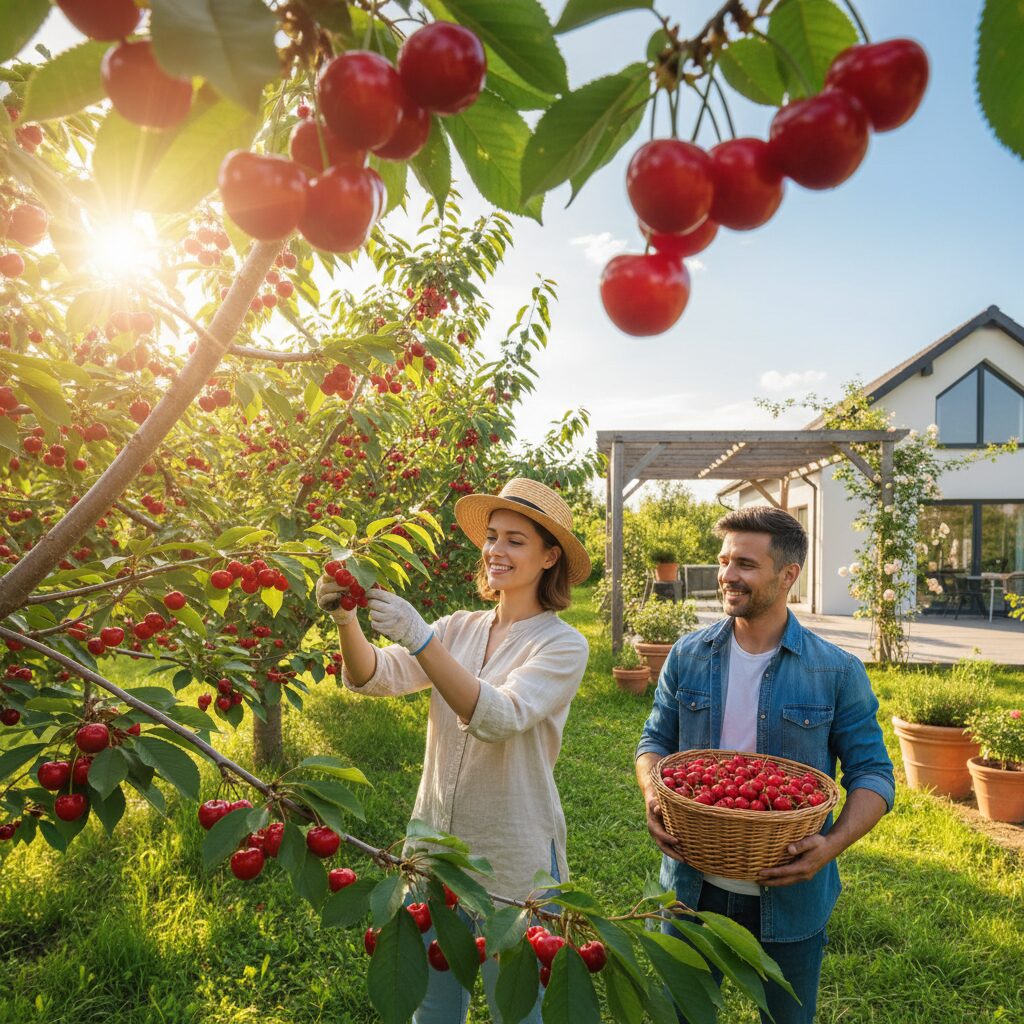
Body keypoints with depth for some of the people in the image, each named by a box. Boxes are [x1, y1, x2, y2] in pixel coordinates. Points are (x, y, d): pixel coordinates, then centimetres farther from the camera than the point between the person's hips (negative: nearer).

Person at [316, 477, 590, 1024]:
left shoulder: (563, 644, -12)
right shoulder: (459, 628, 2)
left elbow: (499, 717, -29)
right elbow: (375, 676, -11)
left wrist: (419, 638, -37)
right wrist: (346, 618, -30)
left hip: (512, 862, -4)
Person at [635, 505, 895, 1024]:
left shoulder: (837, 672, -10)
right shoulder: (688, 656, -4)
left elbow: (872, 775, -6)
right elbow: (656, 740, 4)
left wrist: (834, 843, -23)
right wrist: (653, 796, -16)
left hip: (790, 894, -1)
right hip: (693, 884, 2)